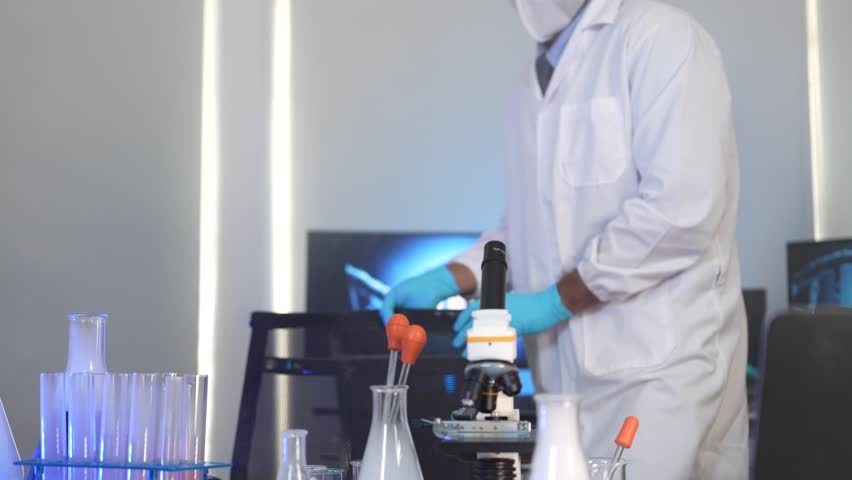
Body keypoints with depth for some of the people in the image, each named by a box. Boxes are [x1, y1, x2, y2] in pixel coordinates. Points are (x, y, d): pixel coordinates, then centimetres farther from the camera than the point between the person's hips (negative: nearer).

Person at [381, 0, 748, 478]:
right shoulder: (545, 70, 18)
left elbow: (680, 208, -19)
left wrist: (553, 301, -15)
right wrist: (449, 280, 7)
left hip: (659, 365, -8)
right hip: (573, 373, 8)